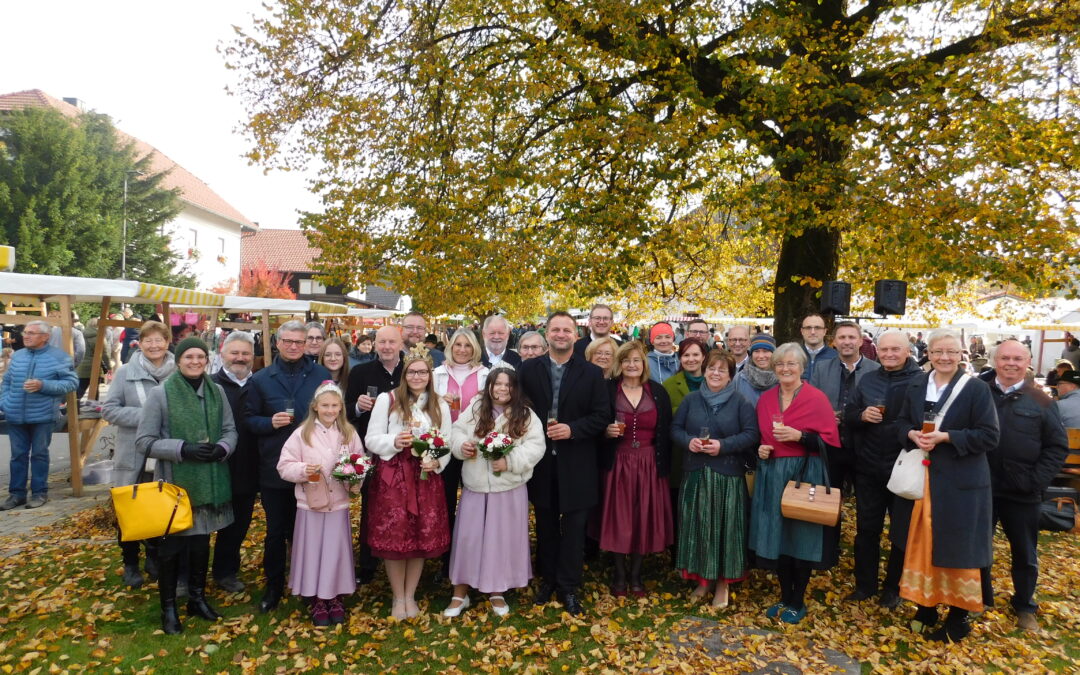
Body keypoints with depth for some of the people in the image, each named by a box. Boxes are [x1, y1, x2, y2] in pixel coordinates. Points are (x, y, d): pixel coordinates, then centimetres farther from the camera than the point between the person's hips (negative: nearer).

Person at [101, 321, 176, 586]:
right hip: (133, 454, -1)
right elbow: (109, 409, -6)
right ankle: (130, 563, 29)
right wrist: (144, 415, -17)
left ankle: (155, 557, 34)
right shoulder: (126, 372, -5)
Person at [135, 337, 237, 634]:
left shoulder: (216, 392, 0)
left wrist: (222, 448, -14)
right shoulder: (160, 393, -11)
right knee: (171, 546, 10)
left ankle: (197, 598, 36)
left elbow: (230, 430, 7)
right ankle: (168, 608, 28)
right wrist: (183, 449, -21)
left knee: (201, 542, 17)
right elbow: (144, 441, -10)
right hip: (174, 483, -3)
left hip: (208, 481, 4)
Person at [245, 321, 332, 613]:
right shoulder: (260, 379, 3)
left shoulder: (322, 375, 1)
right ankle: (273, 586, 30)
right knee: (276, 532, 13)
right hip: (274, 469, 0)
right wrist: (270, 423, -18)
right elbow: (249, 419, 3)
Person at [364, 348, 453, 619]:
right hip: (392, 477, -2)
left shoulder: (440, 406, 8)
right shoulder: (387, 400, 0)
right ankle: (398, 597, 23)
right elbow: (371, 440, -2)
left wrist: (436, 462, -11)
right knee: (393, 537, 2)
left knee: (422, 537, 7)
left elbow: (447, 444, 8)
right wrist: (394, 441, -20)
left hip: (426, 477, 2)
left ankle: (410, 596, 26)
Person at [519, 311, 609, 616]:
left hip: (576, 463, -1)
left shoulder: (592, 373, -2)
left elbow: (601, 416, -4)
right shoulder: (529, 369, 1)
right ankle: (548, 579, 32)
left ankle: (569, 587, 21)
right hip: (541, 459, 1)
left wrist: (572, 429, -17)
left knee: (574, 527, 6)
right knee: (546, 526, 15)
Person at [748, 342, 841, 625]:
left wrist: (799, 436, -20)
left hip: (804, 475, -4)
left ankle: (798, 602, 20)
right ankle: (785, 597, 25)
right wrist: (761, 449, 0)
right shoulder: (765, 399, 8)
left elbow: (830, 440, -8)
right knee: (777, 536, 9)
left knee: (801, 537, 4)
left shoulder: (816, 398, -6)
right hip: (772, 476, 5)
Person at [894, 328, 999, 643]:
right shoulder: (916, 384, 6)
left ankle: (957, 620, 21)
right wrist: (912, 435, -9)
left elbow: (989, 436, -10)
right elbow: (903, 422, 13)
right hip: (920, 477, 5)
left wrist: (946, 437, -20)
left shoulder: (977, 388, -8)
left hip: (959, 482, -4)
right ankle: (926, 607, 29)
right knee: (921, 544, 12)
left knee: (955, 549, 5)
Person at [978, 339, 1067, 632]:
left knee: (1025, 554, 15)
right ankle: (981, 599, 31)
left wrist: (1037, 481, -9)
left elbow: (1058, 447, 0)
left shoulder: (1041, 401, -2)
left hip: (1022, 493, 0)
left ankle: (1024, 606, 34)